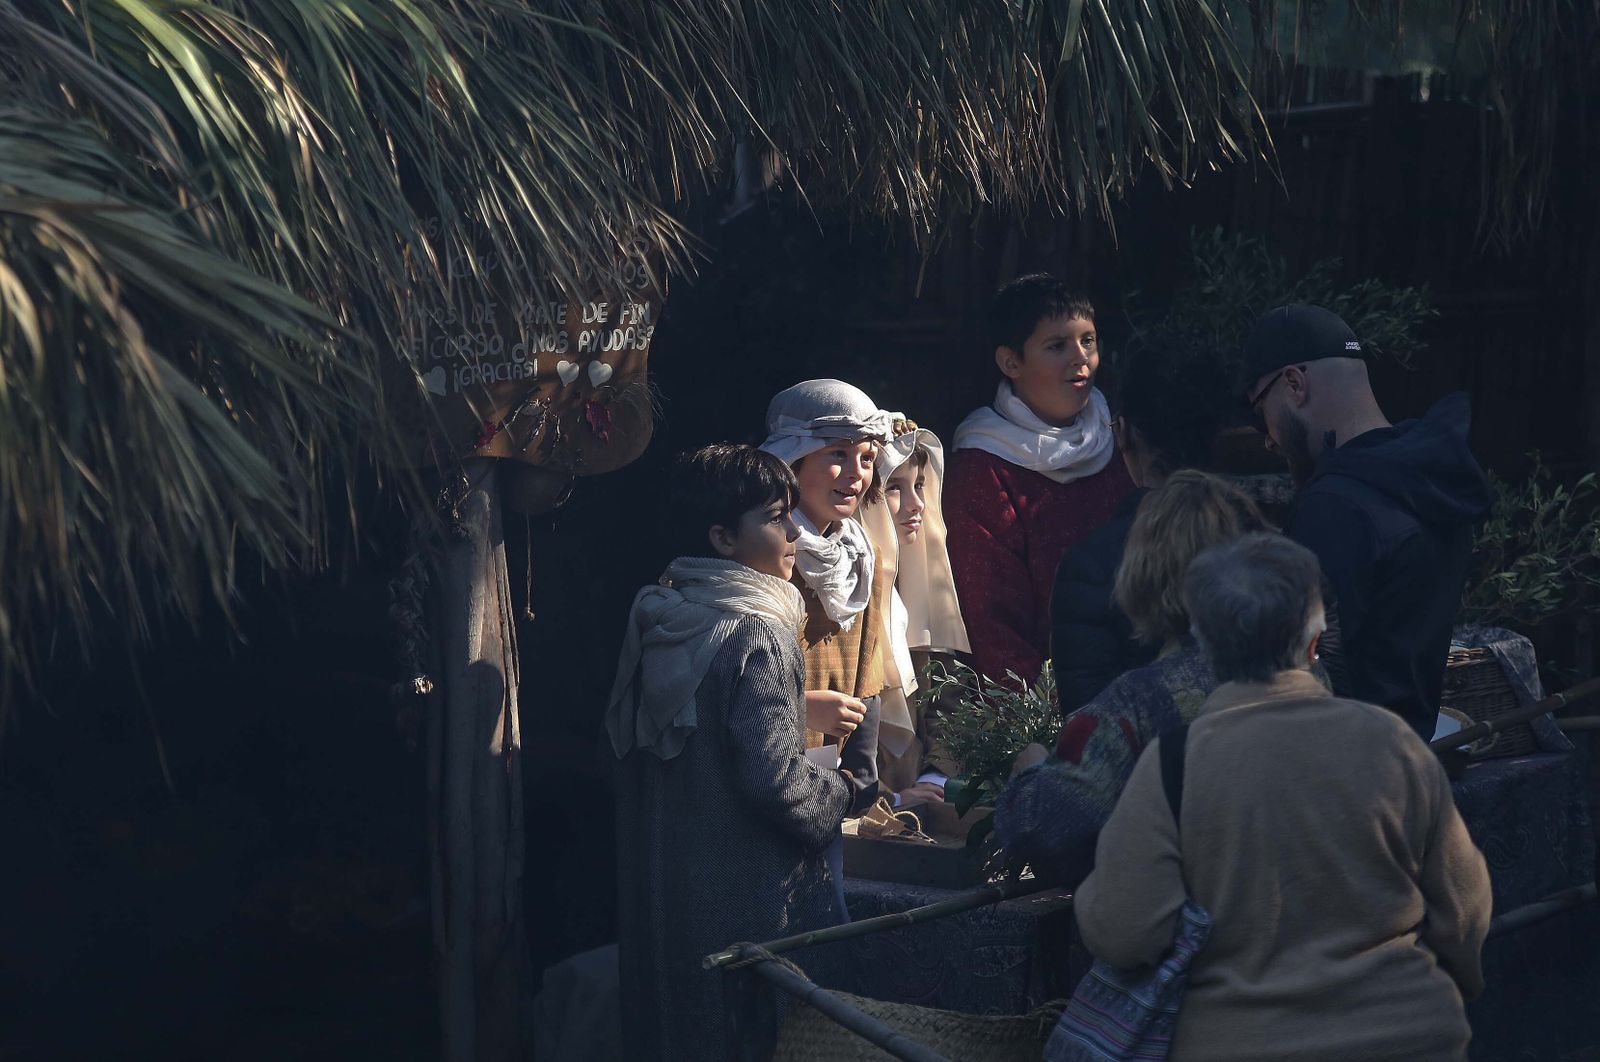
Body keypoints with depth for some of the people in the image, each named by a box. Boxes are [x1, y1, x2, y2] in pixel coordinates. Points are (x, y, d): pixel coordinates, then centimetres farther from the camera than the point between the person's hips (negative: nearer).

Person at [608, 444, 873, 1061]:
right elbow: (775, 780, -23)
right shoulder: (759, 639, -18)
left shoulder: (656, 626, 6)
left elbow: (622, 744, 15)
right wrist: (850, 791, -5)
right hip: (749, 899, -8)